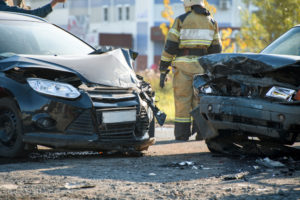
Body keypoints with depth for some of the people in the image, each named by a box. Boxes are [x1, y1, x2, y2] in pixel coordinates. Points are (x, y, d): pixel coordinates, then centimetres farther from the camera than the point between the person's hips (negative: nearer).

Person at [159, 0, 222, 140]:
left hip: (183, 65, -3)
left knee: (182, 99, 1)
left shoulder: (181, 20, -4)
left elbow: (170, 46, -6)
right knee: (200, 100, 9)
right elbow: (216, 49, 8)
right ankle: (201, 132, 5)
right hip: (202, 65, 3)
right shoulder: (211, 22, 7)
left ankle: (182, 133, 1)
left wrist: (163, 70, -3)